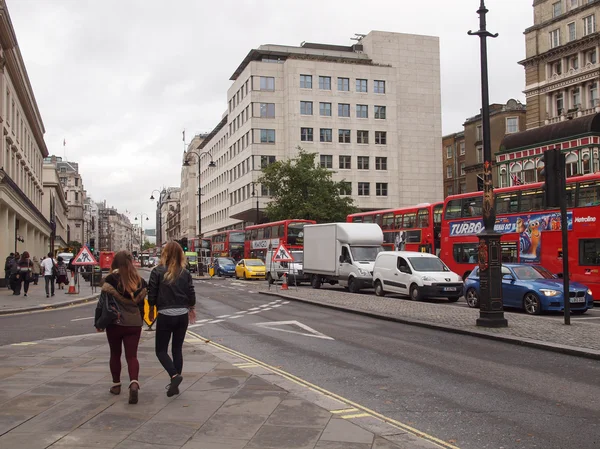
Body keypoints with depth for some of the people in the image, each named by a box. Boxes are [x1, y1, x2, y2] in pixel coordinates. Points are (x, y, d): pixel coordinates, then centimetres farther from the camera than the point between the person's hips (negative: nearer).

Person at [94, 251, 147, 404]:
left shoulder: (110, 280, -11)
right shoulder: (140, 282, 0)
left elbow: (102, 302, -9)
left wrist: (98, 322, 1)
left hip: (115, 323, -2)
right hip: (134, 324, 2)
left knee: (115, 354, 16)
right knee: (132, 356, 2)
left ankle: (116, 385, 26)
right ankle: (134, 383, -20)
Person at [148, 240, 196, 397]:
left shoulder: (157, 271, -7)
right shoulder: (185, 273, 2)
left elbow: (152, 295, -7)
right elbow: (191, 295, 3)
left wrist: (151, 309, 11)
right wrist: (191, 309, 22)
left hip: (165, 315, -3)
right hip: (182, 315, 4)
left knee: (161, 350, 8)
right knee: (177, 349, 15)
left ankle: (174, 375, -14)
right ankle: (175, 384, 16)